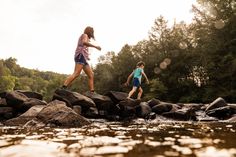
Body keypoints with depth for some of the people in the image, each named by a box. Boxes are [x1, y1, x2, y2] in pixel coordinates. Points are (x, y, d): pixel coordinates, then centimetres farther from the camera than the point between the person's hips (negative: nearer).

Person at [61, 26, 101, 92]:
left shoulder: (83, 39, 33)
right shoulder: (84, 35, 6)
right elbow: (84, 42, -18)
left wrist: (86, 56, 28)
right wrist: (95, 46, -17)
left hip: (84, 59, 10)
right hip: (81, 56, -10)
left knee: (91, 75, 2)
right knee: (76, 74, -26)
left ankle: (92, 92, -7)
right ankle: (63, 88, -36)